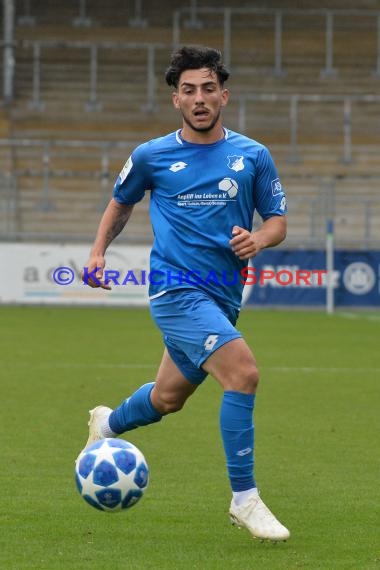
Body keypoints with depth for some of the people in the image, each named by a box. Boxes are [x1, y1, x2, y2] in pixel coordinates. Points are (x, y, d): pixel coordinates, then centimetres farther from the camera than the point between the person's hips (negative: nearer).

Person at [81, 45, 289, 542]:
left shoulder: (253, 156, 3)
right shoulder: (151, 157, 0)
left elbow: (277, 221, 9)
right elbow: (121, 203, 19)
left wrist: (258, 240, -13)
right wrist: (98, 250, 7)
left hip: (223, 296, 4)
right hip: (177, 289, -4)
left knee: (168, 398, 20)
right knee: (243, 372, -25)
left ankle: (108, 423, 54)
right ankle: (244, 499, -17)